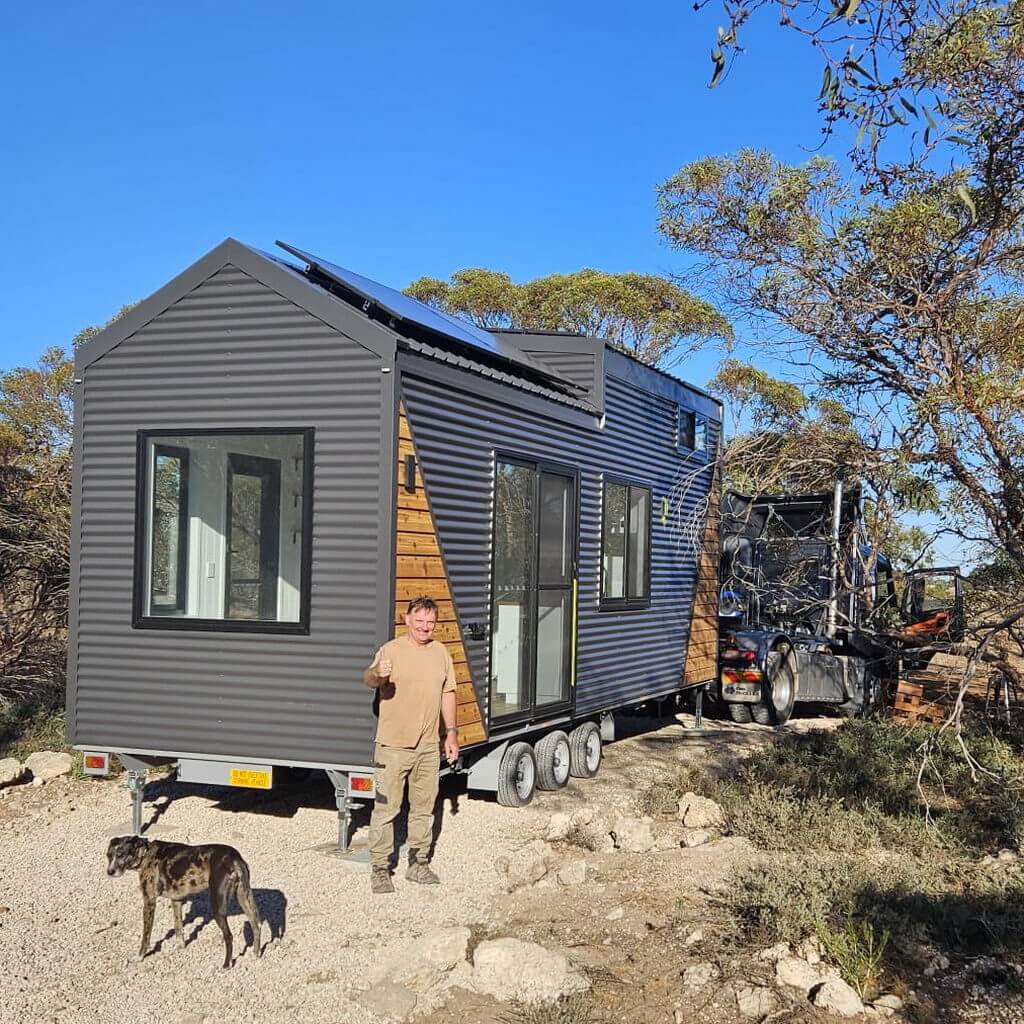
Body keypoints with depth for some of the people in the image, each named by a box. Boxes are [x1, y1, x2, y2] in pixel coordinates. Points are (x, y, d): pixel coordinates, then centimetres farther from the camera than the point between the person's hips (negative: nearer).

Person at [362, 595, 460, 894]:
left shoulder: (441, 652, 8)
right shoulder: (391, 650, -10)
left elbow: (447, 693, 16)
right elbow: (369, 679, -27)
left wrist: (451, 732, 12)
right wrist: (377, 673, -51)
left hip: (429, 746, 5)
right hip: (393, 746, -5)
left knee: (424, 808, 15)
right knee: (386, 808, -1)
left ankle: (419, 864, 28)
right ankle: (380, 869, 8)